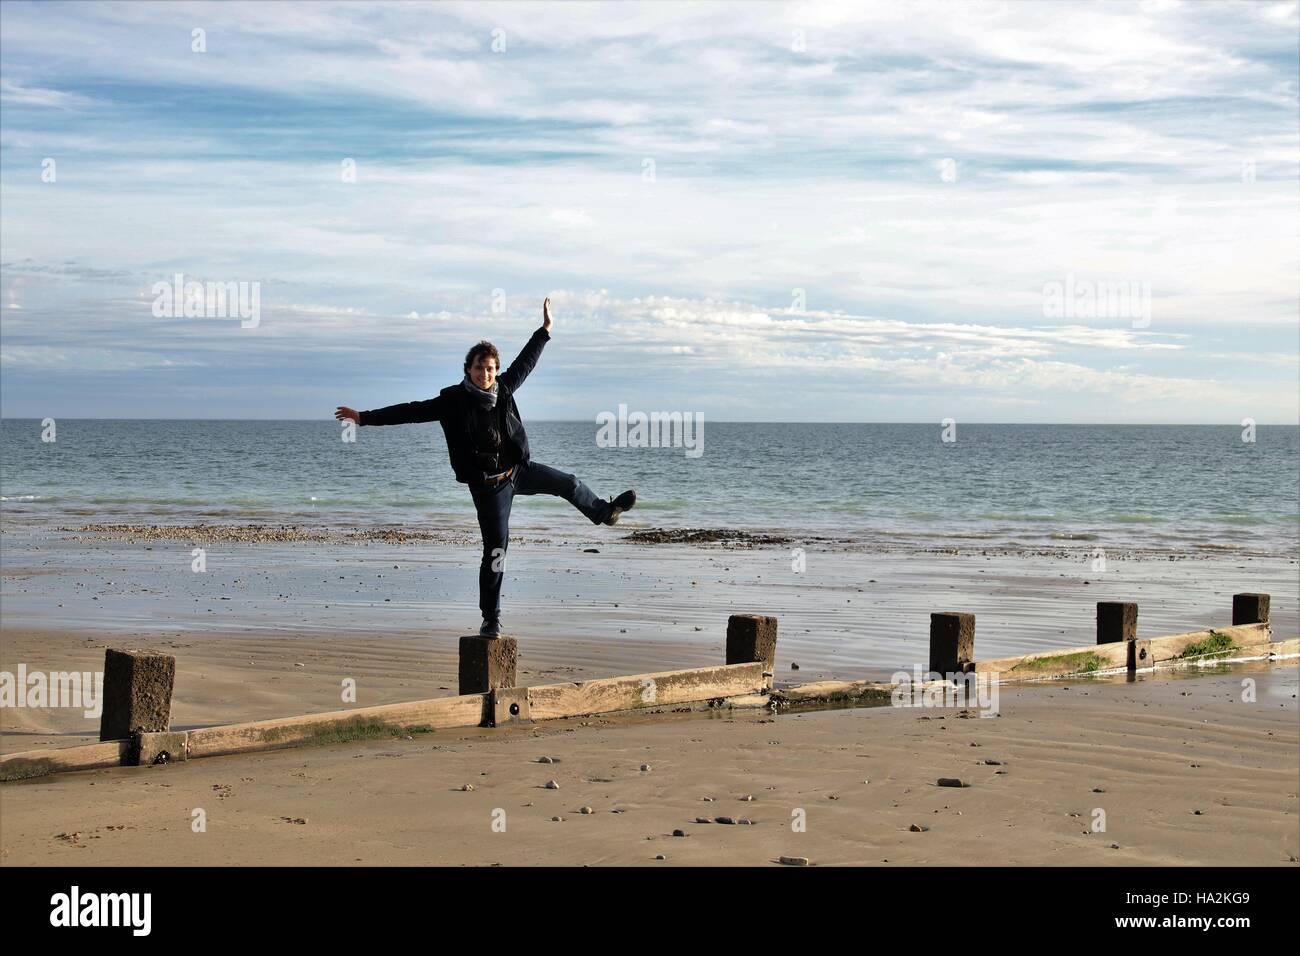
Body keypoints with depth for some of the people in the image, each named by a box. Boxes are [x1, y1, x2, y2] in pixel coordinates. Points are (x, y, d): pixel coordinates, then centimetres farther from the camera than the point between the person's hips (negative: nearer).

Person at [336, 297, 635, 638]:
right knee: (495, 550, -4)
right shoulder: (452, 401, -14)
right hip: (488, 485, -4)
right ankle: (491, 619, 6)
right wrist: (364, 417, -13)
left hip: (519, 470, 4)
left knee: (569, 484, 12)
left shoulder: (503, 389, -2)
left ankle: (603, 512, 45)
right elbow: (411, 412, -12)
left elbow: (524, 362, 14)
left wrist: (545, 329, 20)